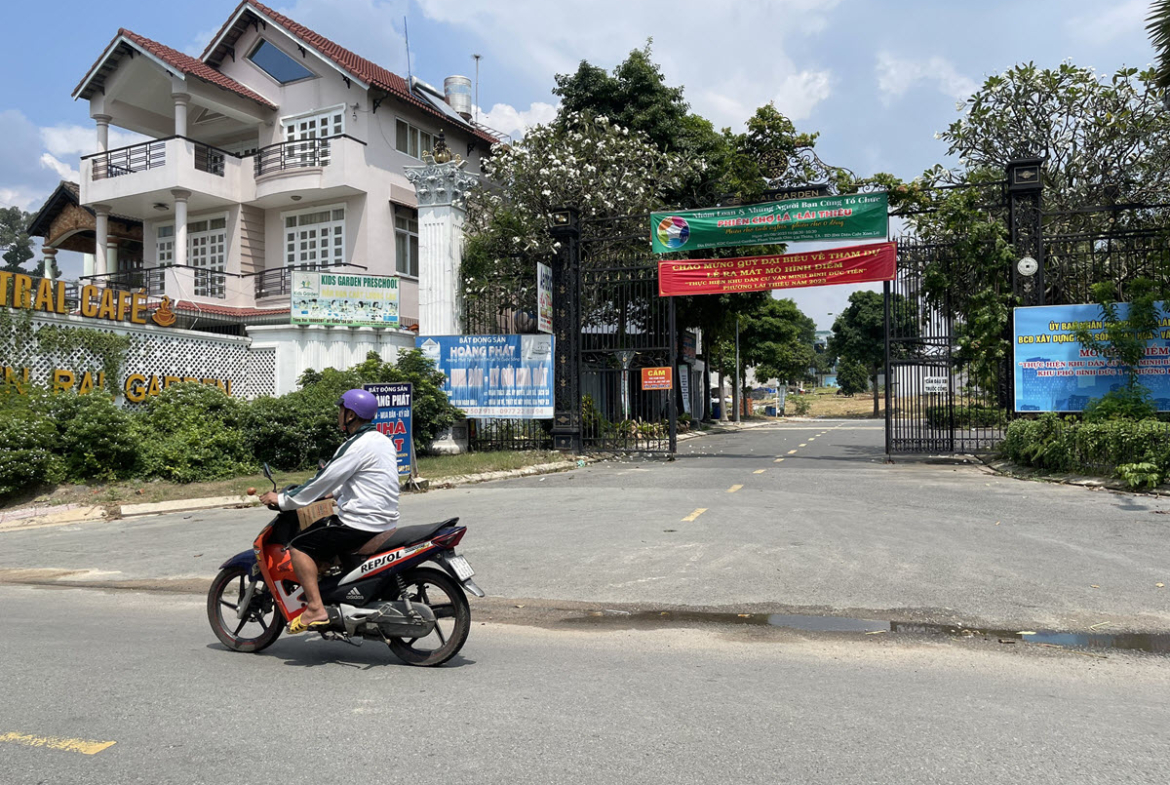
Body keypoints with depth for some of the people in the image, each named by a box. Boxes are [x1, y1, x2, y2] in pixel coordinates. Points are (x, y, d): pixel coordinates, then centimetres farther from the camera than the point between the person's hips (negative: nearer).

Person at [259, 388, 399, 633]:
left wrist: (282, 500, -5)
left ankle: (316, 609, -11)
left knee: (298, 546, -6)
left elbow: (323, 481, -15)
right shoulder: (381, 440, 12)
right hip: (384, 521, 10)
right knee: (321, 529, 29)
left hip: (361, 524, -10)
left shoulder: (358, 446, -17)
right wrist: (333, 493, 30)